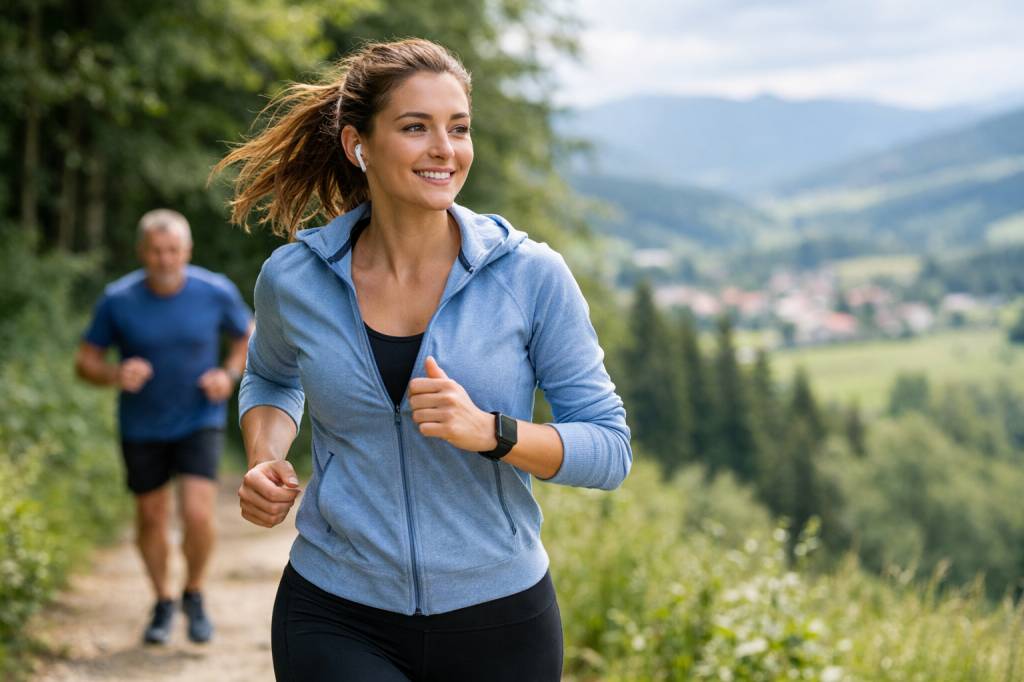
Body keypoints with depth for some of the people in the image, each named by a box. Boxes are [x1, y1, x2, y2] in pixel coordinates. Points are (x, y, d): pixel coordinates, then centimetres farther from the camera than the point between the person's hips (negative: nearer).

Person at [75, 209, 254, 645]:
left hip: (200, 422, -1)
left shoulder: (216, 292, -13)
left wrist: (229, 375, -13)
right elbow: (85, 361, -5)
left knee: (198, 516, -14)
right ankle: (163, 603, 35)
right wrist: (116, 375, -26)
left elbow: (249, 337, 6)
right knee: (151, 519, 12)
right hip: (142, 429, 1)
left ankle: (195, 595, 13)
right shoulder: (117, 301, -14)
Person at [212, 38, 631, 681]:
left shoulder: (532, 274, -9)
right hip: (338, 621, 0)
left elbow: (611, 448, -6)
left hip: (496, 621, 1)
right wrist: (266, 462, -2)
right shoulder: (293, 279, -4)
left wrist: (489, 431, -23)